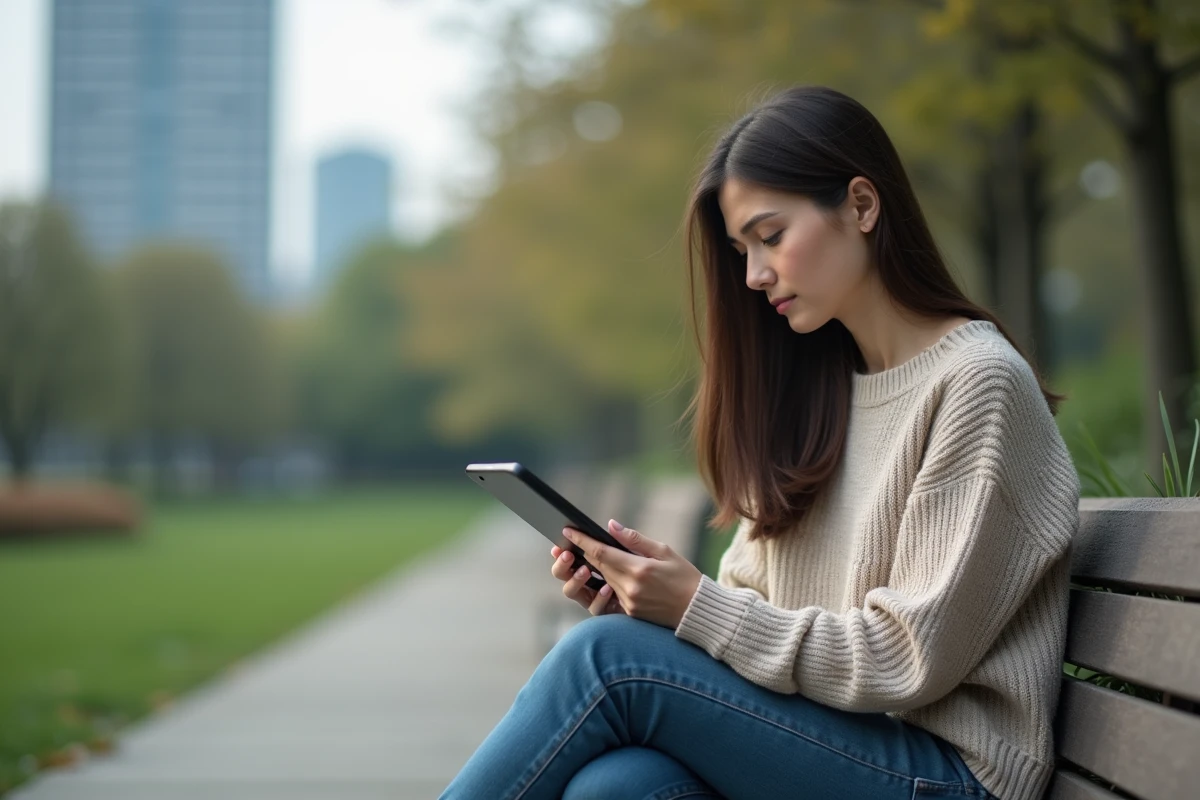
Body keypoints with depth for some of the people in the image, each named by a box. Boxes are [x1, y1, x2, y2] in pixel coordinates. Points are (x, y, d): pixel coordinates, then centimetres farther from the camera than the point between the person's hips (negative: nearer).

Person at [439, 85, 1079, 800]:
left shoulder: (979, 381, -9)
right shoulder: (813, 389, 15)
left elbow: (911, 660, -14)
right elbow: (753, 596, 13)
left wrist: (697, 607, -17)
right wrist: (647, 596, -7)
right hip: (815, 735, 6)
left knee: (608, 656, -22)